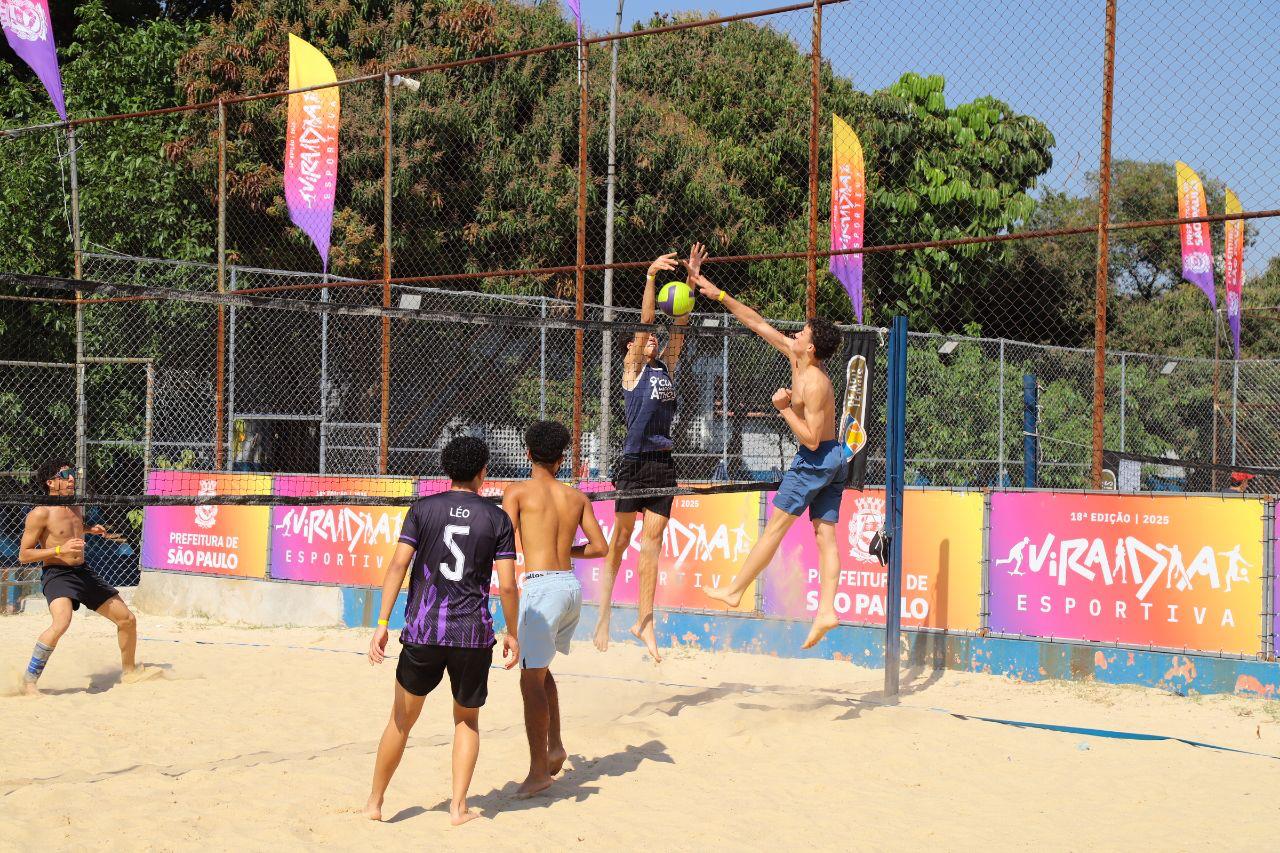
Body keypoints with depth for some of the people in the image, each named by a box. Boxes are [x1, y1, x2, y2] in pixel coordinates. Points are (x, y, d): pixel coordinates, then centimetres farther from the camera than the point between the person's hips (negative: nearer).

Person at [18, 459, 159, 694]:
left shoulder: (78, 506, 10)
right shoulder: (40, 513, -13)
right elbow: (23, 555, -12)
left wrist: (90, 530, 13)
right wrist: (60, 550, -21)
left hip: (84, 572, 8)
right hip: (56, 575, -8)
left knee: (128, 619, 10)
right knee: (61, 622, -35)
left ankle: (129, 671, 33)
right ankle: (29, 679, -22)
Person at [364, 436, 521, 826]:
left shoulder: (423, 509, 2)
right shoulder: (497, 518, 2)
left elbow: (398, 566, -6)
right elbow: (507, 585, -2)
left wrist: (382, 624, -6)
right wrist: (512, 633, 11)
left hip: (422, 631, 0)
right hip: (474, 633, 0)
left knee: (401, 720, 15)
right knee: (467, 720, 19)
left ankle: (374, 804, 21)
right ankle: (458, 807, 10)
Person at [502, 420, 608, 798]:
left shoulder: (518, 492, -2)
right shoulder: (576, 497, 12)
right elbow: (599, 547, 11)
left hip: (542, 586, -6)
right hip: (572, 586, 6)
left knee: (531, 680, -3)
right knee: (538, 668, 24)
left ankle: (539, 769, -3)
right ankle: (555, 747, 19)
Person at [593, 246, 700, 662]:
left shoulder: (666, 367, 16)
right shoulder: (632, 367, 1)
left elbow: (679, 324, 14)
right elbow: (645, 320, -8)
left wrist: (692, 278, 9)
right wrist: (651, 276, -18)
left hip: (663, 462, 5)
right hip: (635, 461, -5)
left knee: (652, 540, 4)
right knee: (621, 538, 0)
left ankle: (644, 621, 5)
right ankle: (604, 613, 7)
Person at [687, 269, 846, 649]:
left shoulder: (814, 383, -22)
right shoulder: (797, 357, 4)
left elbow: (811, 439, -23)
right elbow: (759, 324, 10)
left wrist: (784, 408, -20)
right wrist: (720, 296, 8)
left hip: (817, 459, -9)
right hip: (834, 460, 9)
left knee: (775, 527, 0)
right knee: (826, 536, 3)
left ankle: (734, 591, 8)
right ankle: (826, 610, 0)